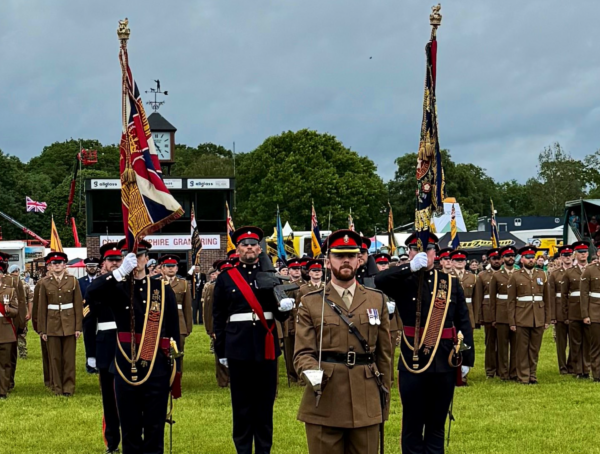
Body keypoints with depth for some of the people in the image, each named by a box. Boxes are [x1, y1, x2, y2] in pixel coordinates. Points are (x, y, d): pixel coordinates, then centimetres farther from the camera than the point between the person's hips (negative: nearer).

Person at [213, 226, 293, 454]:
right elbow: (218, 318, 5)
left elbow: (280, 315, 5)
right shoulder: (226, 278, 3)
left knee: (265, 402, 6)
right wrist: (220, 350, 2)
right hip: (238, 347, -1)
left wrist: (284, 307, -18)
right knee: (241, 403, 5)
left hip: (266, 347, 1)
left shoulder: (271, 275, 6)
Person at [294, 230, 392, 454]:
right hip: (324, 404, -2)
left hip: (366, 405, 2)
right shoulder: (310, 303, 5)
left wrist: (384, 400, 11)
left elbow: (384, 354, 12)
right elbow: (303, 352, -1)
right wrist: (312, 373, -22)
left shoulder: (377, 300, 11)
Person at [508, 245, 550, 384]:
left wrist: (547, 319, 7)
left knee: (535, 349, 6)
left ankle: (533, 375, 16)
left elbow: (546, 299, 12)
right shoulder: (515, 277, 2)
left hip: (539, 319, 3)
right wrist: (512, 322, -4)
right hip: (522, 319, -2)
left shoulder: (542, 275, 10)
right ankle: (523, 377, 7)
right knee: (522, 349, 1)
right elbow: (511, 301, 1)